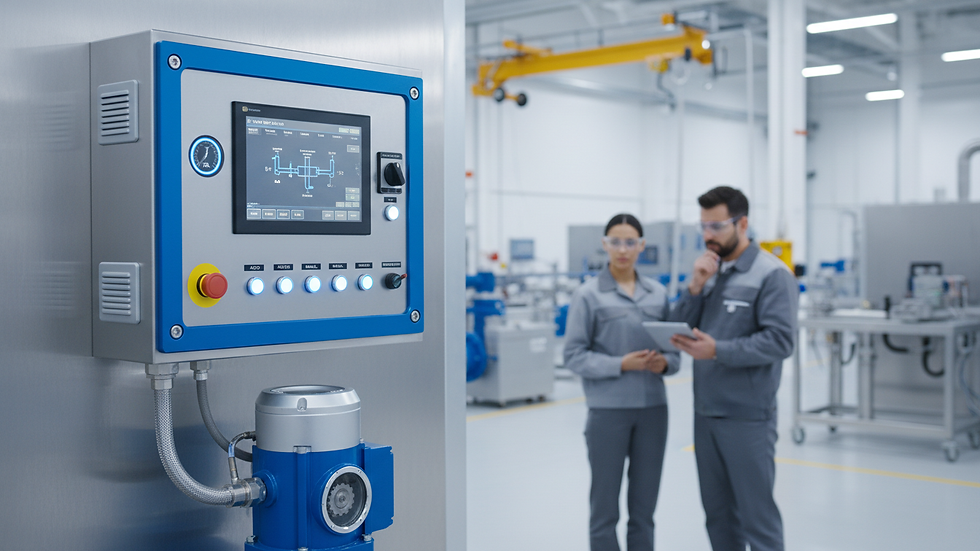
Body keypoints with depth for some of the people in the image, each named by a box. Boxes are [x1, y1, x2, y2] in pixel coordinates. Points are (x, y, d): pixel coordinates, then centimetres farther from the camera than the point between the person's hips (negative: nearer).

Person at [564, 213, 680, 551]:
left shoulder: (658, 293, 7)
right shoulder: (588, 295, -4)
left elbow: (674, 349, 11)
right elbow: (575, 356, -6)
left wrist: (665, 363, -11)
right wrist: (621, 364, -17)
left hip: (652, 408, 4)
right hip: (608, 410, -3)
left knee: (644, 507, 11)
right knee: (605, 507, 6)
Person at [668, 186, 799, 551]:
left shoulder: (772, 274, -9)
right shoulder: (709, 269, 12)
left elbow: (780, 341, -18)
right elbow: (677, 328, 8)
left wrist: (718, 351, -25)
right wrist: (695, 287, -8)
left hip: (747, 417, -7)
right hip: (706, 412, 7)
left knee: (757, 513, 0)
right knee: (718, 511, 15)